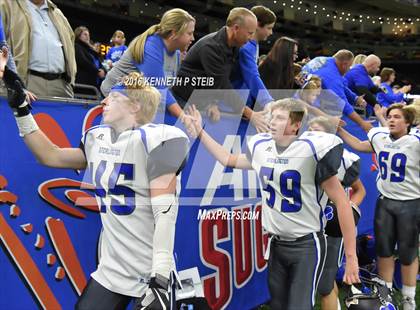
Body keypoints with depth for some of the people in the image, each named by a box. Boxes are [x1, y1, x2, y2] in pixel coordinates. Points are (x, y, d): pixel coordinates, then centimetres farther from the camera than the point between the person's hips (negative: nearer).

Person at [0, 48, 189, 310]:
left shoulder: (153, 140, -12)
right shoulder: (98, 139, 11)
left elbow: (165, 213, -17)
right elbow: (50, 156, 23)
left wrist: (160, 279, -22)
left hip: (151, 275, -6)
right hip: (110, 272, 6)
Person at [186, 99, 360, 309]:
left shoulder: (312, 149, -18)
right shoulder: (260, 147, 1)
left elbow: (341, 201, -16)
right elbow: (228, 160, 20)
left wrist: (351, 257, -17)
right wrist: (200, 131, 15)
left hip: (307, 244, -6)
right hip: (276, 243, 6)